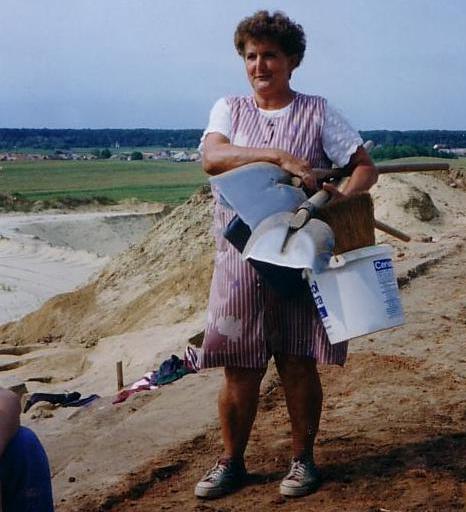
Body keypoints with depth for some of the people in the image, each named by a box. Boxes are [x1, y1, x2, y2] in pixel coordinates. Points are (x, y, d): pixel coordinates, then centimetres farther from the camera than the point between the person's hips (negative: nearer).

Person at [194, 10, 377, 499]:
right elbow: (211, 158, -12)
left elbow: (365, 166, 3)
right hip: (240, 259, 1)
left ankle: (302, 459, 21)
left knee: (299, 365, 3)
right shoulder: (228, 109, 8)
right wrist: (280, 156, -24)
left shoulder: (318, 112, 6)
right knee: (239, 369, 4)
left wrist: (341, 198, -19)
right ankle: (231, 462, 20)